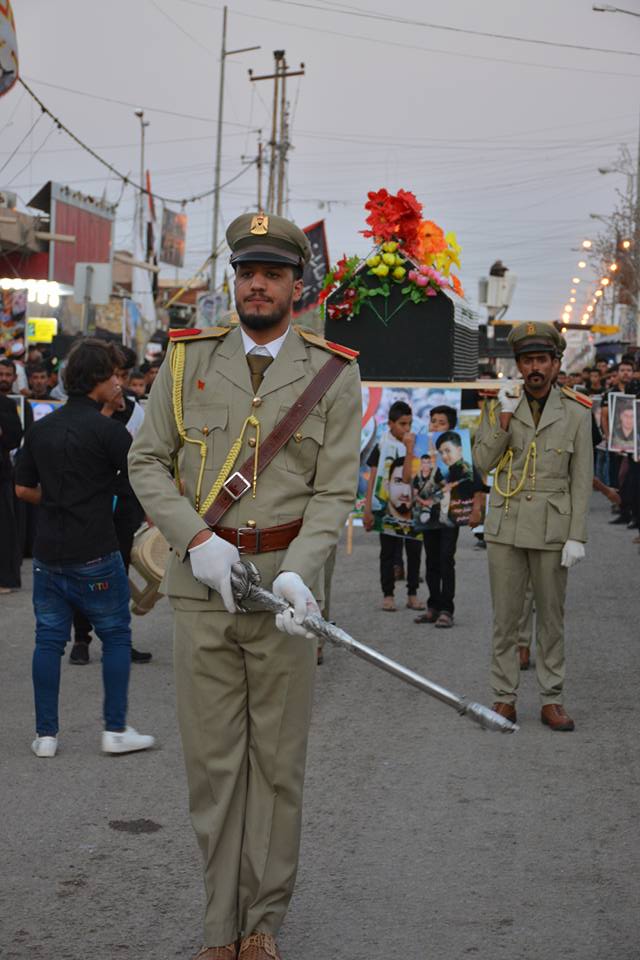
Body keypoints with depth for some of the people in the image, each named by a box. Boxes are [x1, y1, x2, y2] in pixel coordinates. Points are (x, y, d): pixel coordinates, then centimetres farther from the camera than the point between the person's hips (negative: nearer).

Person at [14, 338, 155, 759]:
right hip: (94, 554, -5)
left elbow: (23, 489, 13)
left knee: (49, 639, 10)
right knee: (116, 636, 8)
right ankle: (116, 730, 8)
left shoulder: (41, 428, 8)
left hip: (48, 552, 5)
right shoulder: (107, 430, -11)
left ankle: (46, 734, 11)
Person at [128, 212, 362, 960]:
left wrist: (297, 573, -20)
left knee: (278, 758, 8)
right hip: (201, 587, 1)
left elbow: (334, 491, -4)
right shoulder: (186, 360, 4)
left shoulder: (333, 376, 0)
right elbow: (147, 463, 4)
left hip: (284, 581, -1)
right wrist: (197, 539, -12)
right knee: (212, 758, 6)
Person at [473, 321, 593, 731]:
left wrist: (577, 536, -6)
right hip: (506, 526, 1)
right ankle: (505, 697, 13)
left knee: (552, 616, 6)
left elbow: (582, 479, -1)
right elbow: (482, 462, -2)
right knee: (505, 616, 5)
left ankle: (552, 700, 14)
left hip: (551, 529, -1)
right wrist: (504, 420, -15)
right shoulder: (501, 406, 3)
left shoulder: (577, 412, -1)